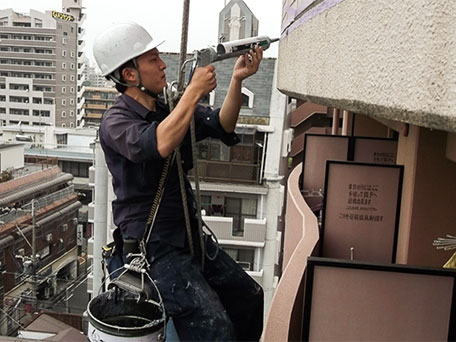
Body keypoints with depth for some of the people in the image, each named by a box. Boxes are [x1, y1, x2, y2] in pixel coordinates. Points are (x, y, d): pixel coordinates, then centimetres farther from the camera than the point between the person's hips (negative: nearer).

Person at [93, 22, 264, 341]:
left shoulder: (169, 108, 8)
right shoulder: (116, 120, -14)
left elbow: (222, 128, 0)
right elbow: (160, 145, -34)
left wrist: (237, 80, -14)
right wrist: (194, 91, -25)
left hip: (189, 234, 8)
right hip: (152, 243, -8)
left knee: (249, 298, 14)